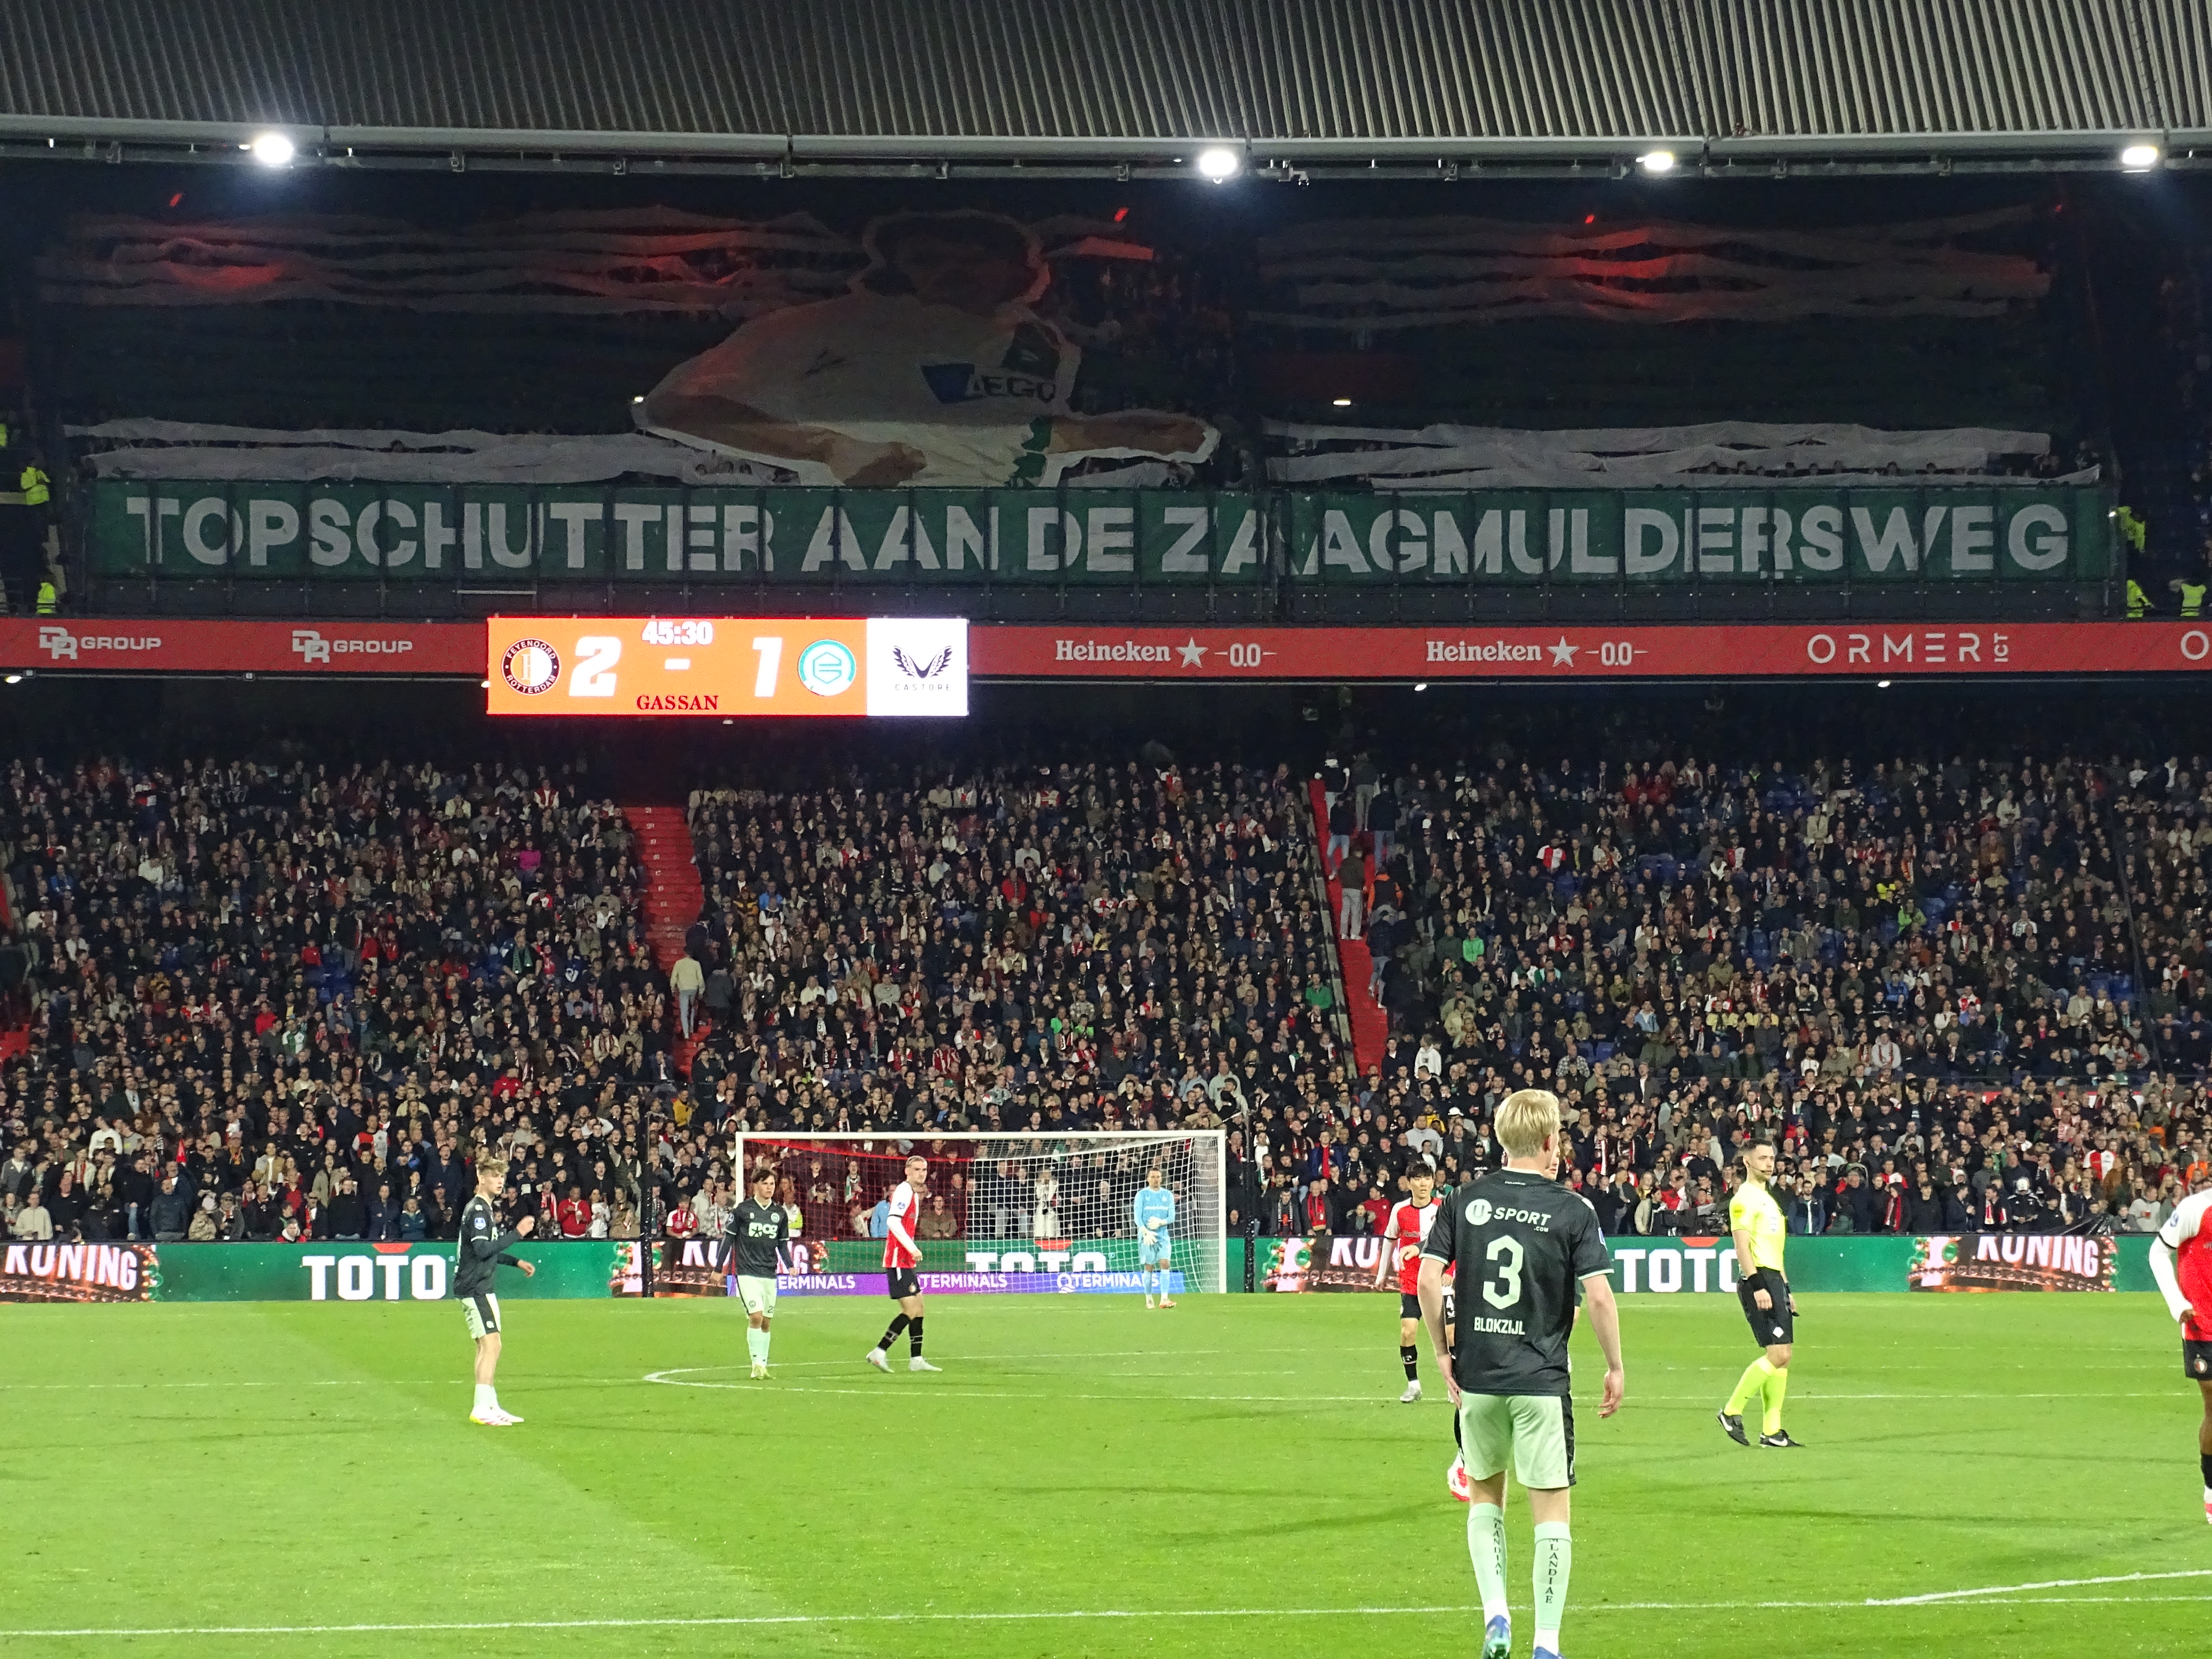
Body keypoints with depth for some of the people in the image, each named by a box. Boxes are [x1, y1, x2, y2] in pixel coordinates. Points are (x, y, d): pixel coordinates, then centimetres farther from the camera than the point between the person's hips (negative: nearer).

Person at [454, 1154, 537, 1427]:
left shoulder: (486, 1209, 17)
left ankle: (491, 1407, 18)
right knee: (492, 1345, -14)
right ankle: (482, 1408, -17)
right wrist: (517, 1234, -26)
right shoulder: (478, 1210, -15)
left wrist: (517, 1262, 21)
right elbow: (482, 1249, -26)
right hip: (476, 1288, -11)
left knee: (485, 1347, 14)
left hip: (474, 1288, 11)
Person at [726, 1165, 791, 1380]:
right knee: (756, 1316, -18)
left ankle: (763, 1365, 17)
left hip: (769, 1274, 4)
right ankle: (757, 1364, -15)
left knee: (766, 1322, 8)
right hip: (747, 1272, -4)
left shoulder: (780, 1213, 7)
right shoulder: (742, 1210, -5)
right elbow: (729, 1239, 1)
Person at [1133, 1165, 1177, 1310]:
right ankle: (1148, 1300, 12)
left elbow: (1172, 1217, 5)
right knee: (1149, 1267, 1)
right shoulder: (1142, 1195, 1)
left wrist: (1161, 1222, -15)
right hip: (1146, 1237, -2)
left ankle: (1164, 1299, -17)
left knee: (1165, 1263, -13)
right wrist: (1146, 1232, -21)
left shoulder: (1168, 1195, 9)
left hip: (1163, 1235, 2)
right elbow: (1137, 1217, -6)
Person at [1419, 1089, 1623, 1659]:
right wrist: (1615, 1367, 1)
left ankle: (1495, 1612, 5)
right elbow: (1599, 1296, -10)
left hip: (1477, 1377, 3)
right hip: (1542, 1380, -3)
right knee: (1552, 1508, 4)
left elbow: (1428, 1278, -2)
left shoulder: (1465, 1200, 2)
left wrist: (1443, 1353, 8)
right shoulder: (1573, 1210, -5)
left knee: (1484, 1494, 20)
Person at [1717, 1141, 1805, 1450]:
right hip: (1759, 1280, -10)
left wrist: (1786, 1290, 24)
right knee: (1778, 1354, -15)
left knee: (1782, 1357, 6)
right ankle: (1732, 1412, -7)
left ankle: (1772, 1430, 7)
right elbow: (1742, 1246, -16)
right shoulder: (1745, 1199, -8)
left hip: (1775, 1280, 10)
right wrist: (1757, 1286, -23)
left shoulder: (1768, 1199, 22)